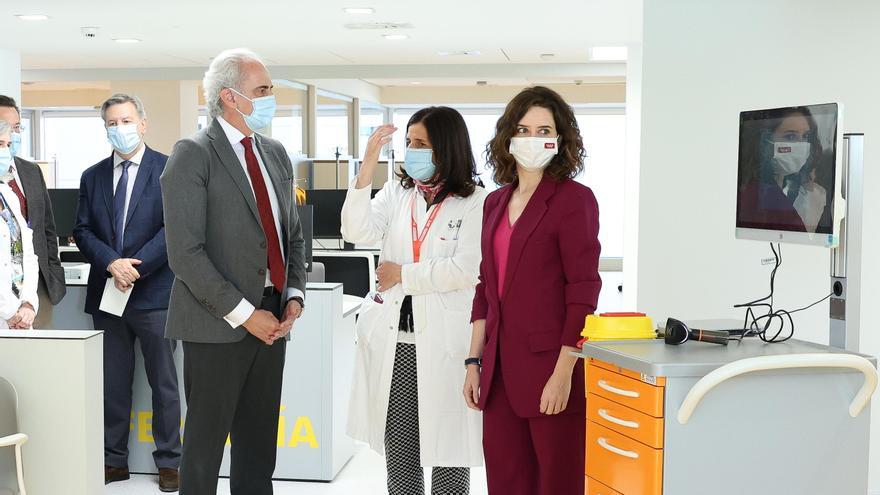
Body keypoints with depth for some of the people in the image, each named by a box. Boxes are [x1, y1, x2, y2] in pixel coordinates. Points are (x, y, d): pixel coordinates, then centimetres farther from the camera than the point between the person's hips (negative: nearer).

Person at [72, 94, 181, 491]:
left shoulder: (169, 170, -2)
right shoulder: (92, 176, 11)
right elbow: (83, 231, 6)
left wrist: (136, 267, -15)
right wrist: (112, 263, -12)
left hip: (154, 293, -4)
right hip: (106, 293, 4)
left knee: (163, 382, 4)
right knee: (112, 383, 10)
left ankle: (168, 462, 12)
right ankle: (114, 460, 19)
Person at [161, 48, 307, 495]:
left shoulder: (276, 154, 14)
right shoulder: (193, 155, -9)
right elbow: (185, 252, -15)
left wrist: (294, 297, 3)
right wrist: (244, 314, -16)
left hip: (272, 319, 7)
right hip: (218, 324, -6)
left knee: (259, 446, 13)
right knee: (205, 445, 3)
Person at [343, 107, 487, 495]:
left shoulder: (475, 202, -6)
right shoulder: (396, 193, 9)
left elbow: (464, 270, -15)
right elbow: (357, 232, -6)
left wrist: (402, 275, -6)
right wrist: (367, 168, -14)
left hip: (443, 342, -4)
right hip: (391, 338, 5)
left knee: (446, 446, 3)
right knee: (397, 442, 12)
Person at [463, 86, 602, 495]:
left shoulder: (574, 199, -6)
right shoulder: (496, 203, 14)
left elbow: (583, 291, -11)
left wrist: (563, 372, -17)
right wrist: (474, 361, 12)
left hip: (549, 365, -6)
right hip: (501, 366, 6)